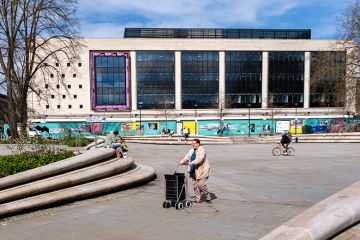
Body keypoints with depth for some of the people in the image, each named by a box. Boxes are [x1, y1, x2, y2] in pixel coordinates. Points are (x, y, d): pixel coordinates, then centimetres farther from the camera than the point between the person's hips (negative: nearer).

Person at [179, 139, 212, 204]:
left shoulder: (202, 150, -12)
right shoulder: (191, 151, 13)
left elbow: (199, 159, -24)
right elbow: (187, 157, 6)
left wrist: (192, 163, -32)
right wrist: (182, 161, -10)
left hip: (202, 170, -8)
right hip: (194, 171, 8)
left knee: (201, 184, -12)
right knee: (195, 185, 8)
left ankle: (208, 197, 8)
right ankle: (198, 199, 19)